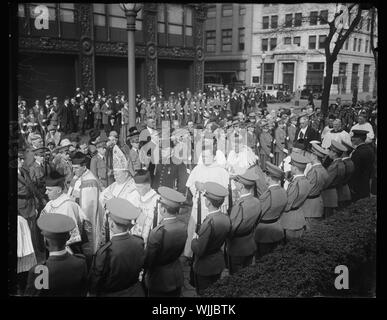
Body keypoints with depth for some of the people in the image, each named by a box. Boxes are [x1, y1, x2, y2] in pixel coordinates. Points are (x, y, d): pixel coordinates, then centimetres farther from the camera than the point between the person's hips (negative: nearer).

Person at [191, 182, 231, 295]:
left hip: (205, 266, -6)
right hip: (219, 264, 7)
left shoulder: (209, 223, -32)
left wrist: (194, 239, -7)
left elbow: (198, 250, -26)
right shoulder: (226, 219, -11)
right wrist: (200, 237, 2)